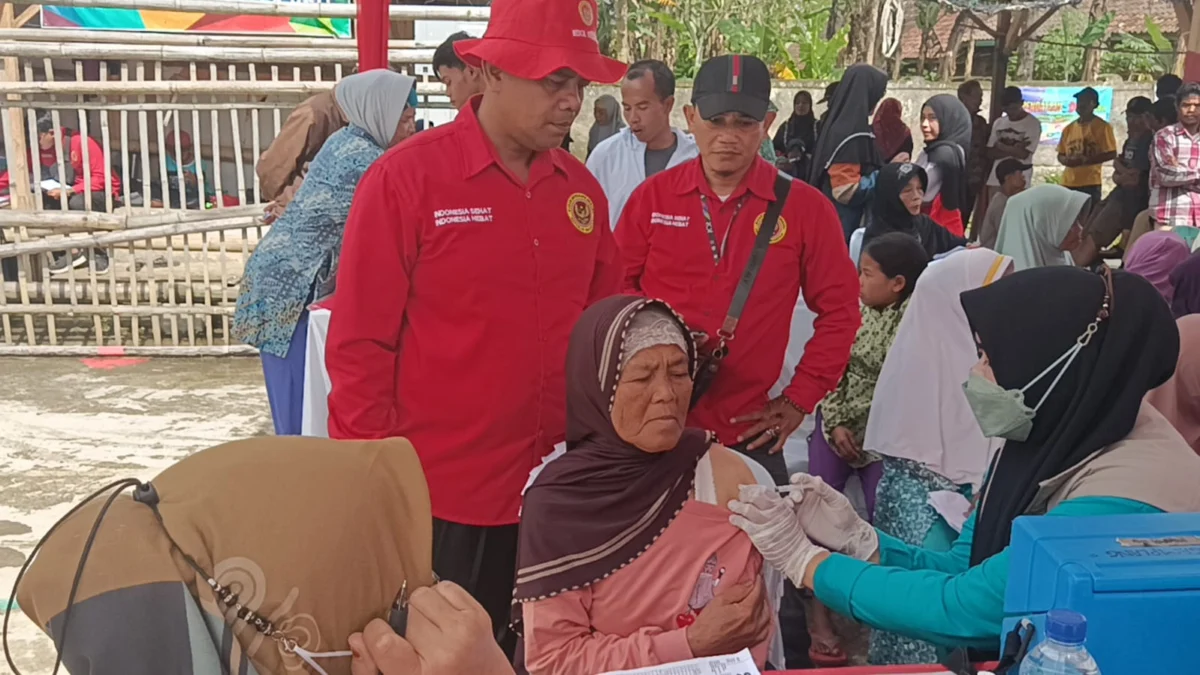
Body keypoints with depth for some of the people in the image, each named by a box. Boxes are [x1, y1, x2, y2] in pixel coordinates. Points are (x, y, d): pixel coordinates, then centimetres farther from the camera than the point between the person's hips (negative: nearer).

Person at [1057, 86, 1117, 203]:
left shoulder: (1102, 127, -2)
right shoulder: (1068, 128, 14)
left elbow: (1111, 154, -7)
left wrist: (1085, 160, -17)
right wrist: (1066, 160, -6)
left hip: (1090, 183, -5)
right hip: (1068, 183, 5)